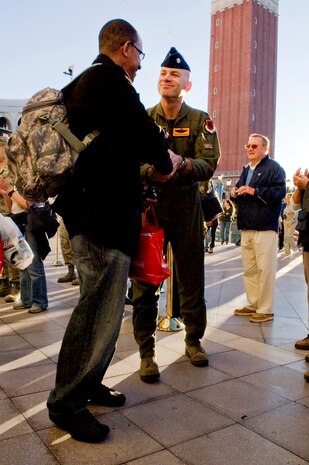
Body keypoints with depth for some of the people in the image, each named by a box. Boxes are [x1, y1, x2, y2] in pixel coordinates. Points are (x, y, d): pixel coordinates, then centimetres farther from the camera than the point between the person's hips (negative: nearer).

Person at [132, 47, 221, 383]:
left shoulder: (201, 120, 3)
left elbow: (209, 164, -9)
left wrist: (184, 164, -29)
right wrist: (151, 170, -27)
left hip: (187, 204, 1)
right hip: (149, 203, 0)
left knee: (191, 276, 9)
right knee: (145, 278, -2)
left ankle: (193, 340, 28)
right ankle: (146, 351, 9)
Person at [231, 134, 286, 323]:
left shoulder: (274, 168, -1)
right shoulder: (246, 170, 22)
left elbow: (280, 192, -15)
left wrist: (254, 191, -19)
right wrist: (235, 193, 8)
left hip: (265, 228, -8)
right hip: (246, 228, 8)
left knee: (265, 270, -5)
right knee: (249, 269, 11)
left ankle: (265, 310, 3)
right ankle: (253, 304, 21)